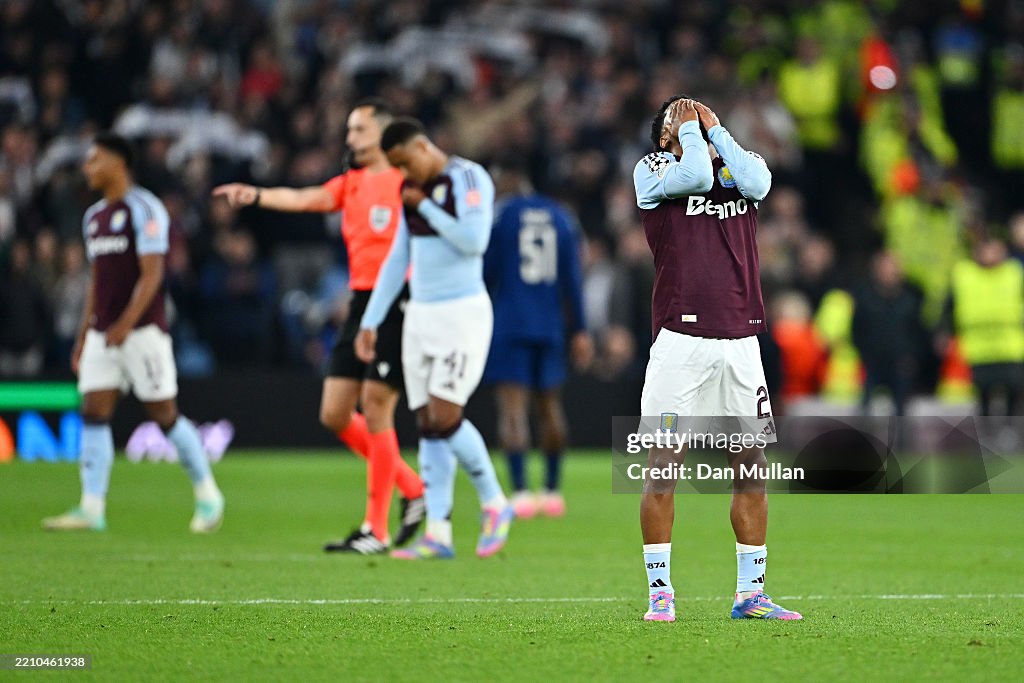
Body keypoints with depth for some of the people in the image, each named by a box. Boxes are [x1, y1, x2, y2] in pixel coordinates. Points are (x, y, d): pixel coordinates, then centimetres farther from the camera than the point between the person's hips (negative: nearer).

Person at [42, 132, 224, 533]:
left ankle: (207, 495, 11)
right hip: (102, 332, 8)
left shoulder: (143, 210, -9)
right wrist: (83, 336, 18)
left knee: (164, 415, -3)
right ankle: (91, 508, -5)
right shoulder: (94, 217, 17)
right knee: (94, 414, -3)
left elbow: (151, 274, -15)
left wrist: (125, 324, -23)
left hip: (143, 330, -8)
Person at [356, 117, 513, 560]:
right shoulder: (413, 191, 14)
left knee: (444, 419, -14)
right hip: (421, 315, 8)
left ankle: (495, 506, 6)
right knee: (427, 425, 2)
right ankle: (438, 536, 2)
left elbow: (473, 240, -23)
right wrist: (370, 322, 17)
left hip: (462, 314, -8)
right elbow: (397, 261, 19)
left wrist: (425, 206, -13)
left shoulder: (468, 178, -10)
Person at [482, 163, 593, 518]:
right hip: (549, 327, 5)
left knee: (512, 408, -8)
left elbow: (486, 273, -4)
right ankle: (553, 490, 20)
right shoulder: (561, 217, 10)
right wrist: (579, 331, 10)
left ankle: (520, 492, -19)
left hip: (509, 325, -5)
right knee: (550, 406, 15)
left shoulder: (499, 214, -3)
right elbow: (572, 278, 8)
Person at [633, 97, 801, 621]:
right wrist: (690, 128, 1)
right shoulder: (652, 170, 4)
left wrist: (715, 127, 1)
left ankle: (750, 593, 14)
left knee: (752, 467, 6)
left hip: (740, 341, 4)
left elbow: (758, 184, -7)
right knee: (663, 465, -6)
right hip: (680, 339, -4)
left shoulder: (740, 164, 15)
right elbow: (695, 176, -15)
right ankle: (660, 592, 2)